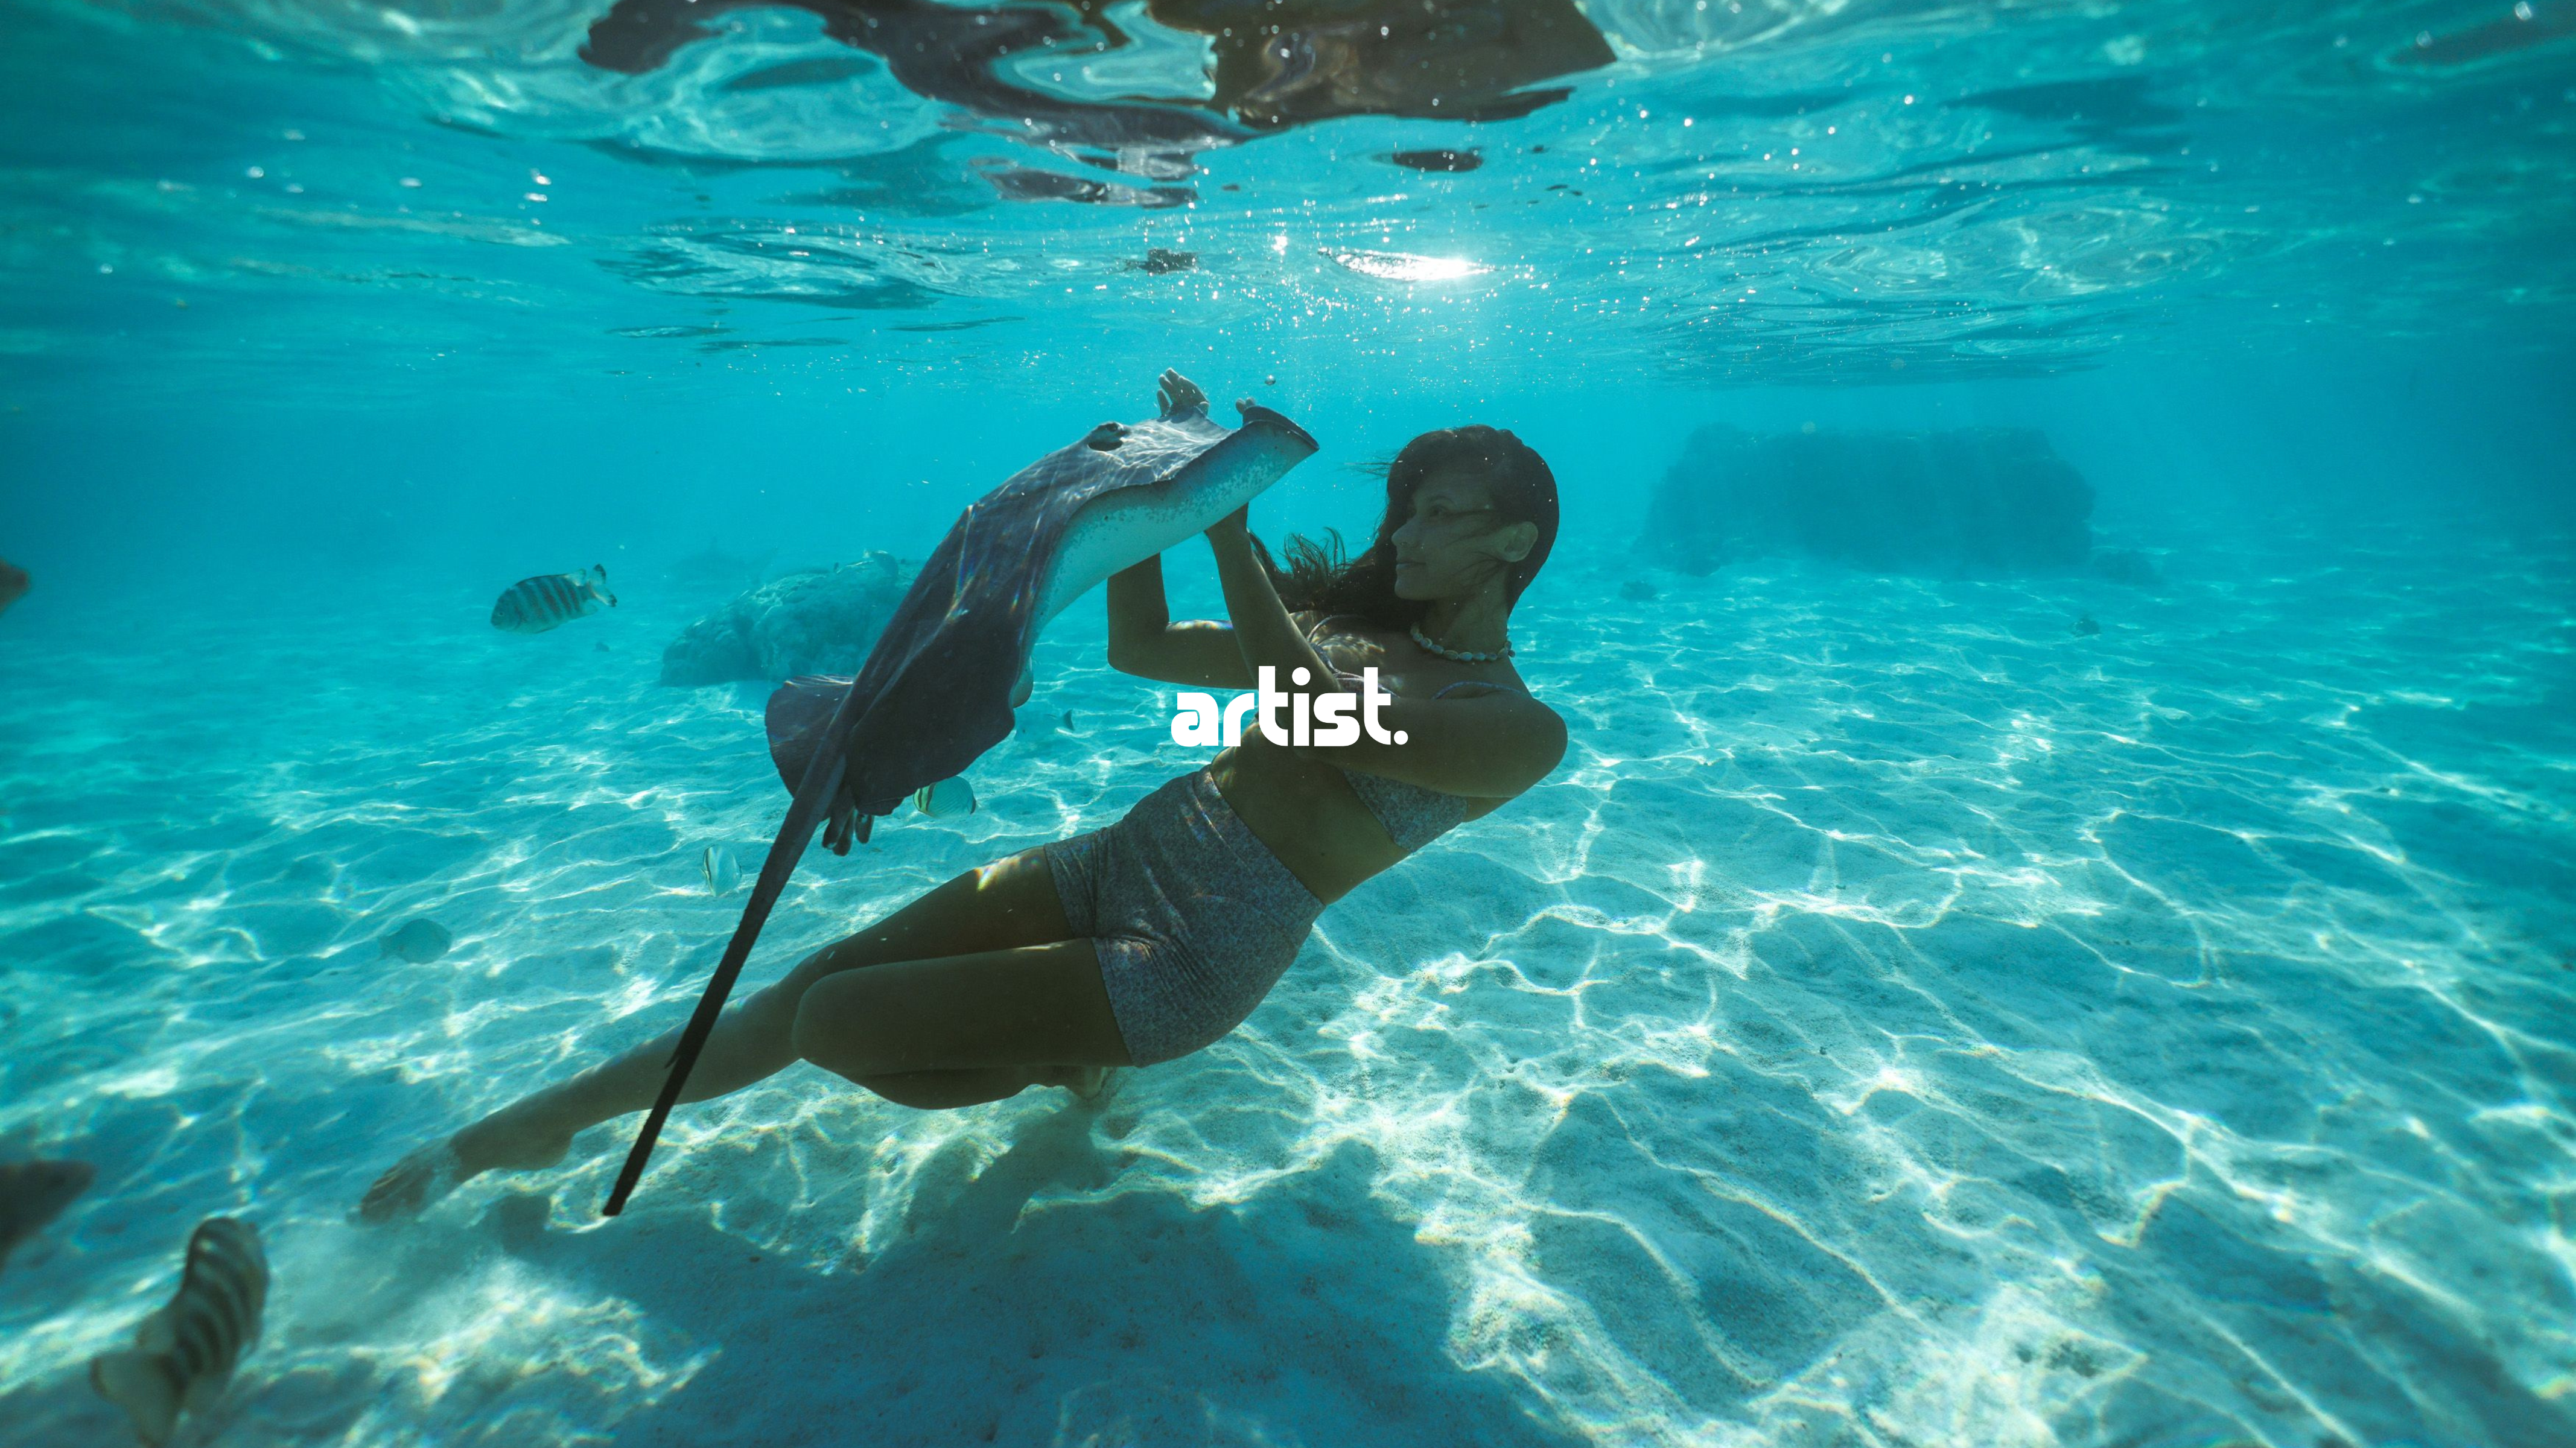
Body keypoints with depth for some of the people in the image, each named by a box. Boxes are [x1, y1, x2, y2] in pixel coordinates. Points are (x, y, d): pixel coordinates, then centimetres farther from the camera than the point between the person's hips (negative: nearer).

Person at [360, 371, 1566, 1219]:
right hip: (1116, 862, 7)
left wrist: (1228, 528, -21)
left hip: (1191, 961, -6)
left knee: (836, 1023, -10)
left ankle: (1069, 1063, 15)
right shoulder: (1355, 629, 14)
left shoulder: (1521, 728, -6)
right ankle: (531, 1125, 22)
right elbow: (1140, 649, 15)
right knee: (811, 979, 3)